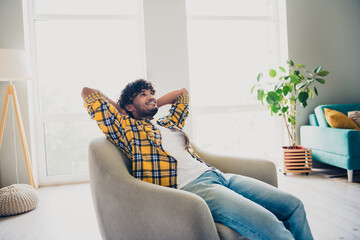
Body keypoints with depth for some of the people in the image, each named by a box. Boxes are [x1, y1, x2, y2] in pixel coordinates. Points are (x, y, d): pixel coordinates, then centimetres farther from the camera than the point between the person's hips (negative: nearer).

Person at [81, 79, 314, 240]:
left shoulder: (168, 125, 27)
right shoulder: (127, 128, 7)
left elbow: (182, 93, 43)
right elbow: (88, 92, 5)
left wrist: (151, 105, 33)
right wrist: (120, 111, 16)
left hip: (217, 176, 9)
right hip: (189, 187, -8)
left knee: (293, 205, 1)